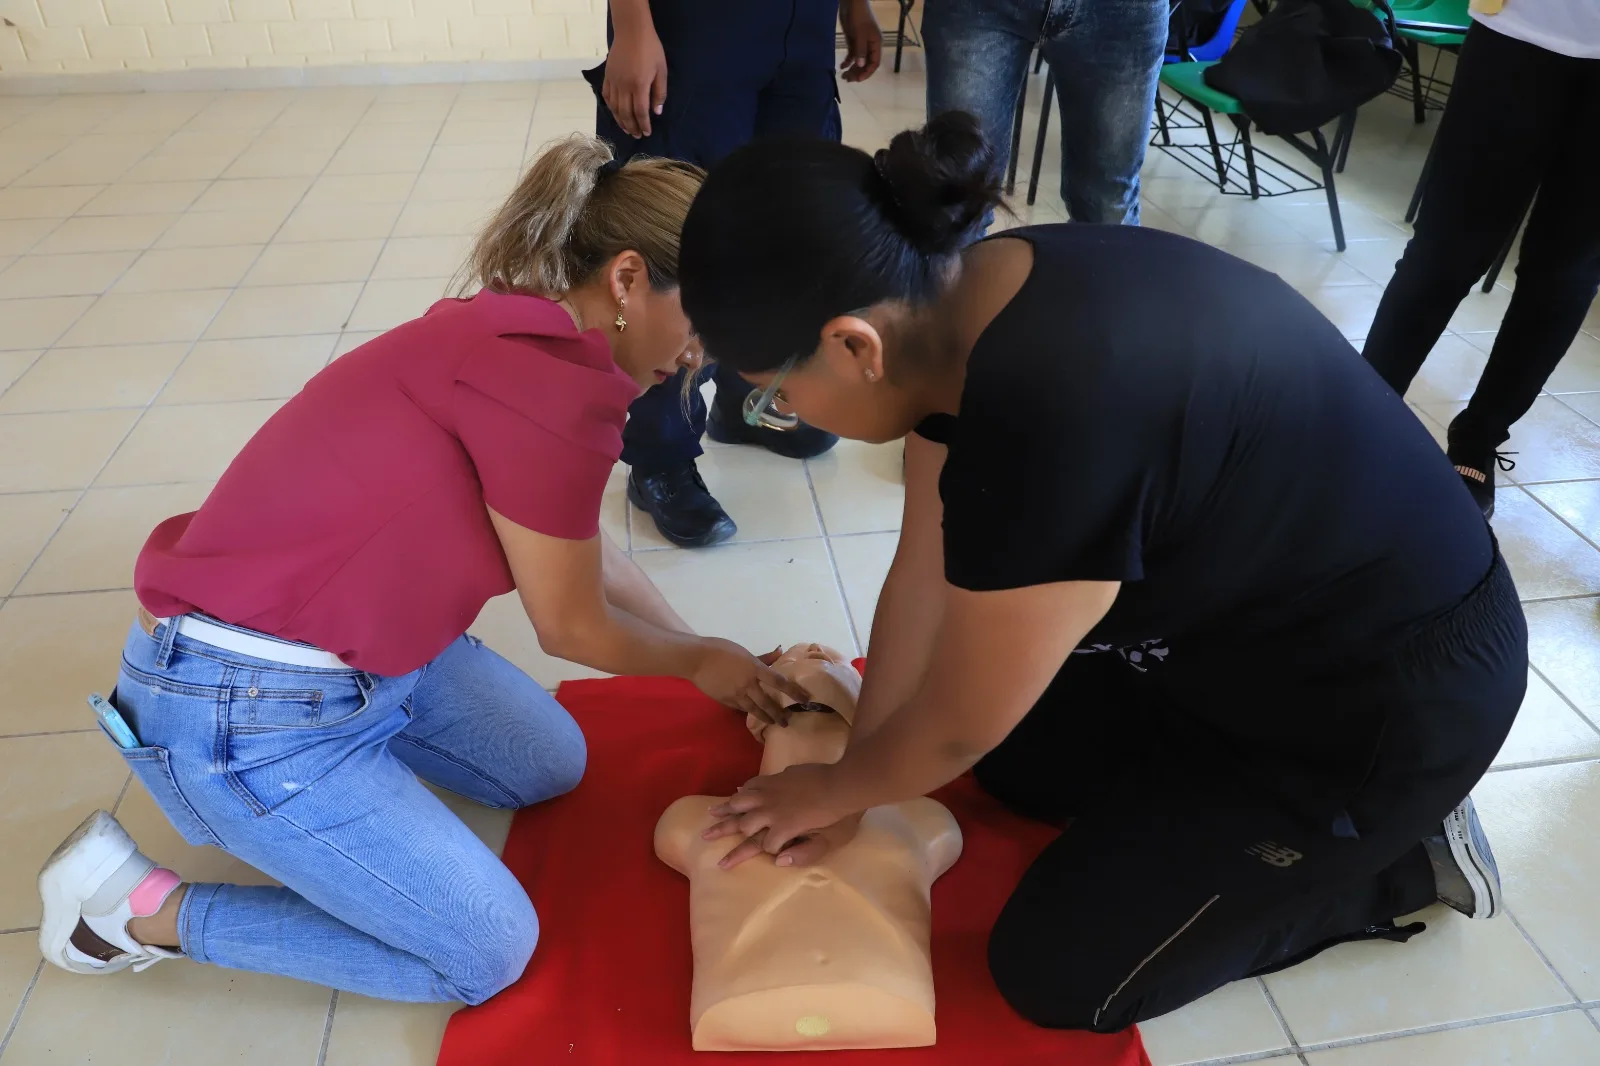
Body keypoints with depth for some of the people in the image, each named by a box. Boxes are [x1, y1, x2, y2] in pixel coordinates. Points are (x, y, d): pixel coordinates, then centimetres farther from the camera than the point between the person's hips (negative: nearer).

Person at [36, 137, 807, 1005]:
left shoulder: (518, 336, 2)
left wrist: (710, 658, 18)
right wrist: (699, 662, 6)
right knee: (488, 954, 1)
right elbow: (572, 627, -12)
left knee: (550, 767, 19)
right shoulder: (553, 383, -28)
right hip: (239, 705, -9)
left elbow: (590, 555, 13)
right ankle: (140, 907, 9)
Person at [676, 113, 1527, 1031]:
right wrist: (846, 792, 1)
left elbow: (955, 728, -22)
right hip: (1248, 620, 8)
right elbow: (926, 574, -3)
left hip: (1388, 701, -8)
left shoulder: (1050, 422, -38)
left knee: (1055, 971, 2)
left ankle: (1402, 856, 13)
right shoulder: (959, 307, -11)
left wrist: (834, 792, -1)